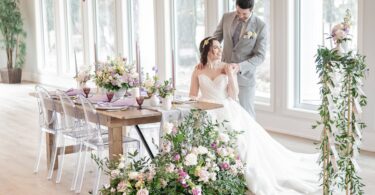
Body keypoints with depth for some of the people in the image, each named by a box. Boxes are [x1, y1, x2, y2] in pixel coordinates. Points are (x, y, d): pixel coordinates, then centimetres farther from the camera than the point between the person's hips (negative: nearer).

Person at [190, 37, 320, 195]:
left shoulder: (228, 68, 4)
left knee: (241, 137, -24)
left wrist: (230, 75, -12)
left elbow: (233, 96, -2)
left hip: (228, 111, 0)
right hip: (207, 112, 1)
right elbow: (192, 96, 8)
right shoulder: (198, 72, 7)